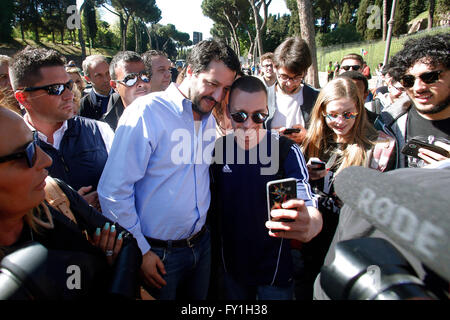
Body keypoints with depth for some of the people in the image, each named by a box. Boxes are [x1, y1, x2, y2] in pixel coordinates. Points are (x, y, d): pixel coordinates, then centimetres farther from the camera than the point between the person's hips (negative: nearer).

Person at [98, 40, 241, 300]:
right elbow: (113, 191, -18)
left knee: (199, 297, 22)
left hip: (201, 244, 6)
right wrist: (140, 251, -14)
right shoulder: (146, 112, -17)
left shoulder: (210, 119, 4)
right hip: (157, 253, -6)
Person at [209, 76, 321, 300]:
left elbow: (311, 212, -24)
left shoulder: (286, 150, -18)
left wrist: (309, 224, -47)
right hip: (231, 266, 3)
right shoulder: (219, 148, -8)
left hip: (275, 269, -3)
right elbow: (214, 203, 3)